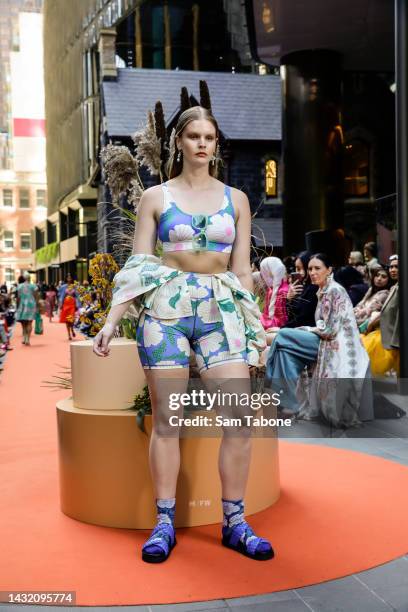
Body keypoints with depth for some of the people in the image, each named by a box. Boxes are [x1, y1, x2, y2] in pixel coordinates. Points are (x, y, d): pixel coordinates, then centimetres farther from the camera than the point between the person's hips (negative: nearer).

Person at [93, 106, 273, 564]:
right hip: (166, 308, -1)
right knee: (166, 419, -1)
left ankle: (234, 522, 6)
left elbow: (242, 270, 13)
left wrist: (255, 324, 9)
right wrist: (112, 320, -4)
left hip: (222, 311, 2)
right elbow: (136, 265, 5)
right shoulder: (155, 197, 8)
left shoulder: (236, 199, 12)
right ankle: (164, 523, 12)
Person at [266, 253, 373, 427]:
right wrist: (303, 331, 2)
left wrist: (305, 330, -4)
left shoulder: (335, 291, -13)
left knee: (283, 337, -13)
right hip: (326, 345, 9)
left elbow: (330, 329, -18)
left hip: (335, 346, -9)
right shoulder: (323, 292, 14)